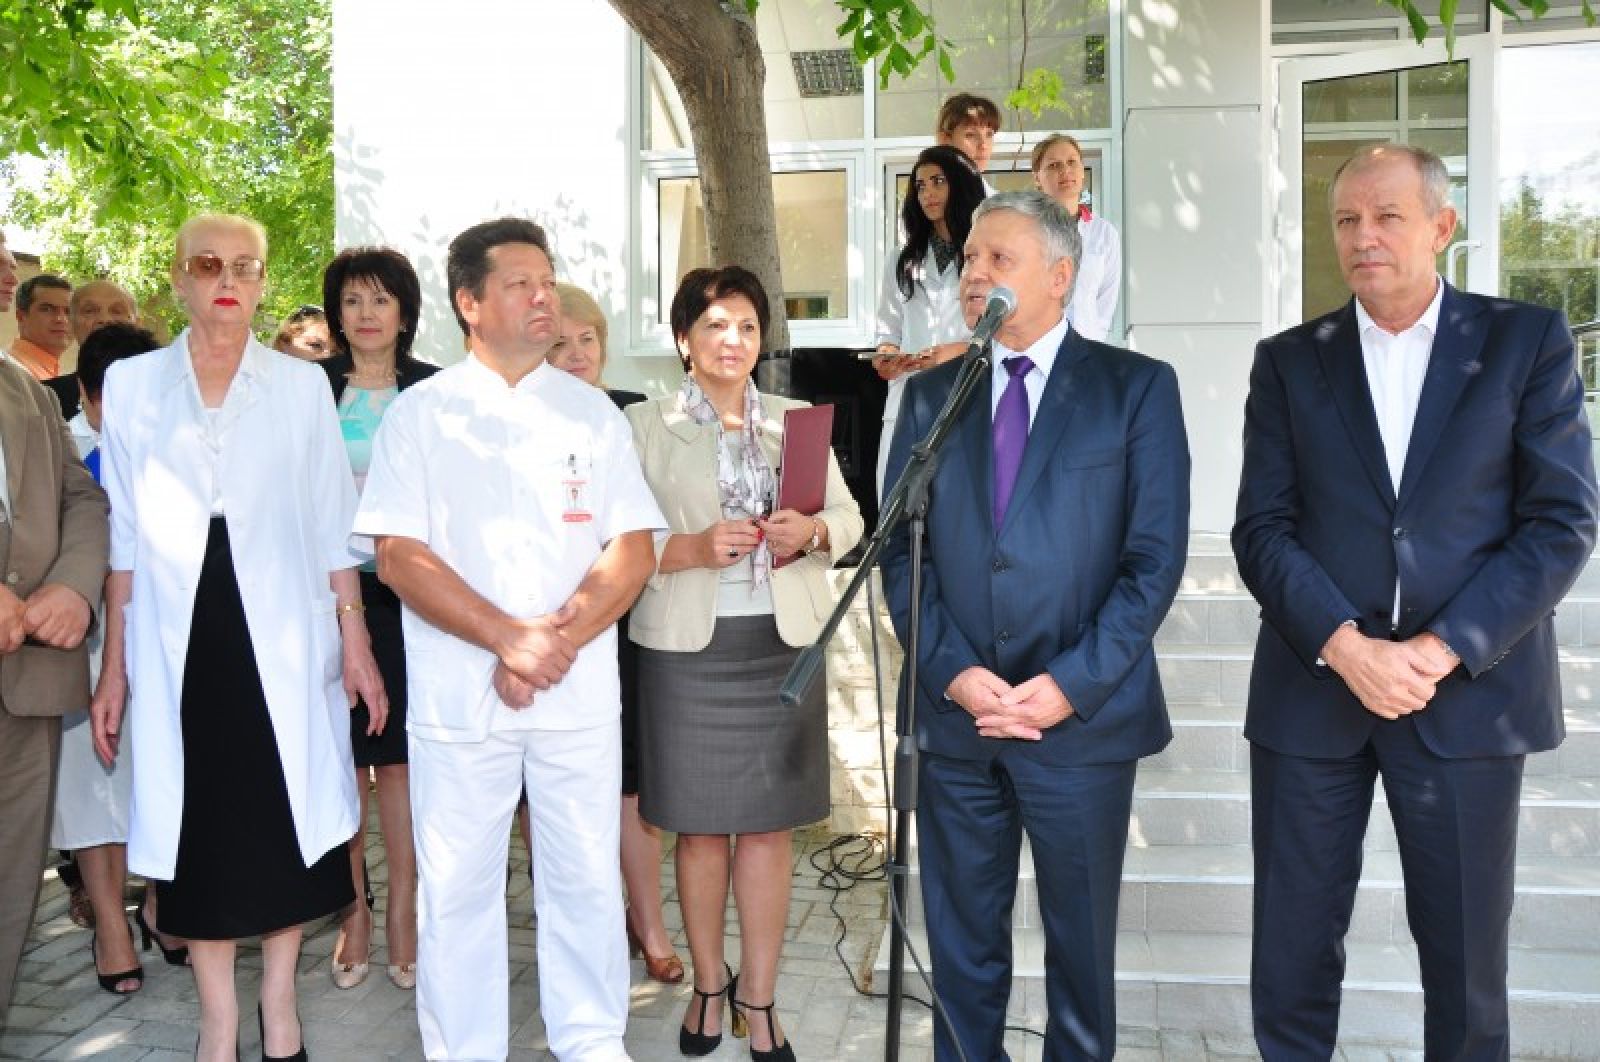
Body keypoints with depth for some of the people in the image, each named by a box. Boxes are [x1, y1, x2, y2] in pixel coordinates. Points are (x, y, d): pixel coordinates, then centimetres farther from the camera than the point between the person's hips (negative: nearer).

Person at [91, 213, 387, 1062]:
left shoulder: (301, 385, 4)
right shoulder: (131, 384, 5)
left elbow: (331, 524, 5)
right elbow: (124, 535, 6)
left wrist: (355, 639, 1)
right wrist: (114, 662, 4)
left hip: (282, 634, 0)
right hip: (179, 637, 1)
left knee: (288, 815, 4)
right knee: (196, 824, 5)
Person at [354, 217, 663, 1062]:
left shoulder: (593, 413, 8)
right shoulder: (420, 414, 3)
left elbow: (632, 549, 2)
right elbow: (399, 557, -6)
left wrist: (559, 640, -13)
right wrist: (510, 639, -15)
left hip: (581, 692, 2)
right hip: (458, 696, -1)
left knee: (585, 879, 10)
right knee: (457, 888, 7)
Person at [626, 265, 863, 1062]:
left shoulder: (796, 421, 11)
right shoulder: (644, 425, 1)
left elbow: (848, 517, 8)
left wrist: (811, 532, -13)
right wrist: (692, 548, -21)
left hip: (781, 642, 2)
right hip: (688, 647, -2)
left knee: (768, 823, 6)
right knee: (700, 826, 9)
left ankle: (758, 998, 19)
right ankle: (707, 983, 27)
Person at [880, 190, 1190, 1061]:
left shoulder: (1136, 387, -1)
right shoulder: (930, 394, 9)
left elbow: (1154, 558, -7)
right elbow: (900, 550, 4)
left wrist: (1069, 686, -13)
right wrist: (954, 673, -9)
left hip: (1083, 719, -2)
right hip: (953, 718, 3)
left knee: (1080, 944, 13)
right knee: (961, 943, 13)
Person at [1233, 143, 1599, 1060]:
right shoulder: (1289, 362, 7)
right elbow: (1262, 529, 0)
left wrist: (1439, 652, -13)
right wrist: (1346, 647, -14)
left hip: (1468, 686, -1)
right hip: (1312, 687, 1)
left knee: (1468, 960, 9)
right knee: (1292, 951, 7)